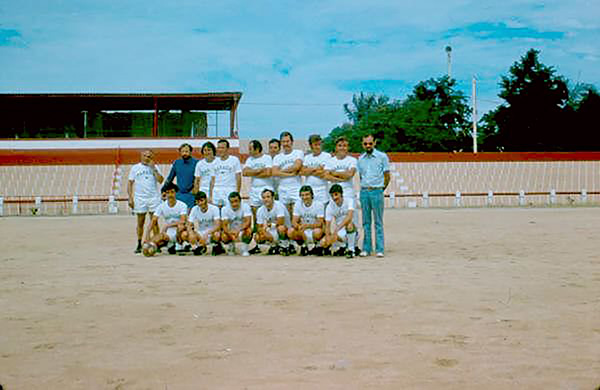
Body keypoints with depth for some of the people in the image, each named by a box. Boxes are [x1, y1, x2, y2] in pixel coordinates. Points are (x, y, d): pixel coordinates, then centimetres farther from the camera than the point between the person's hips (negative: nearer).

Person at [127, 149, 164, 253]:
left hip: (153, 198, 0)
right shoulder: (135, 168, 7)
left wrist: (153, 168, -10)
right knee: (140, 222, 4)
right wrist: (130, 198, -2)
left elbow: (160, 180, -5)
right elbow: (130, 183, 6)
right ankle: (139, 245, 13)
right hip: (139, 198, 0)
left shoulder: (154, 167, 8)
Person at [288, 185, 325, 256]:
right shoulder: (298, 204, -1)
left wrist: (308, 225, -34)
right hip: (303, 232, 3)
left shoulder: (319, 204, -10)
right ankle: (304, 246, 0)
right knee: (290, 232, -25)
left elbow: (320, 223, -16)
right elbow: (294, 222, -6)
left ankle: (317, 246, -6)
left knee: (318, 232, -37)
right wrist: (299, 227, -31)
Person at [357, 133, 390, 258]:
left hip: (377, 191, -4)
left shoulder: (382, 157, -1)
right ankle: (366, 248, 10)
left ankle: (379, 249, 0)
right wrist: (365, 188, 14)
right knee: (366, 222, 6)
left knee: (378, 222, -2)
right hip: (364, 192, 4)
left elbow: (387, 176, 3)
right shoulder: (360, 159, 12)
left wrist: (381, 189, 8)